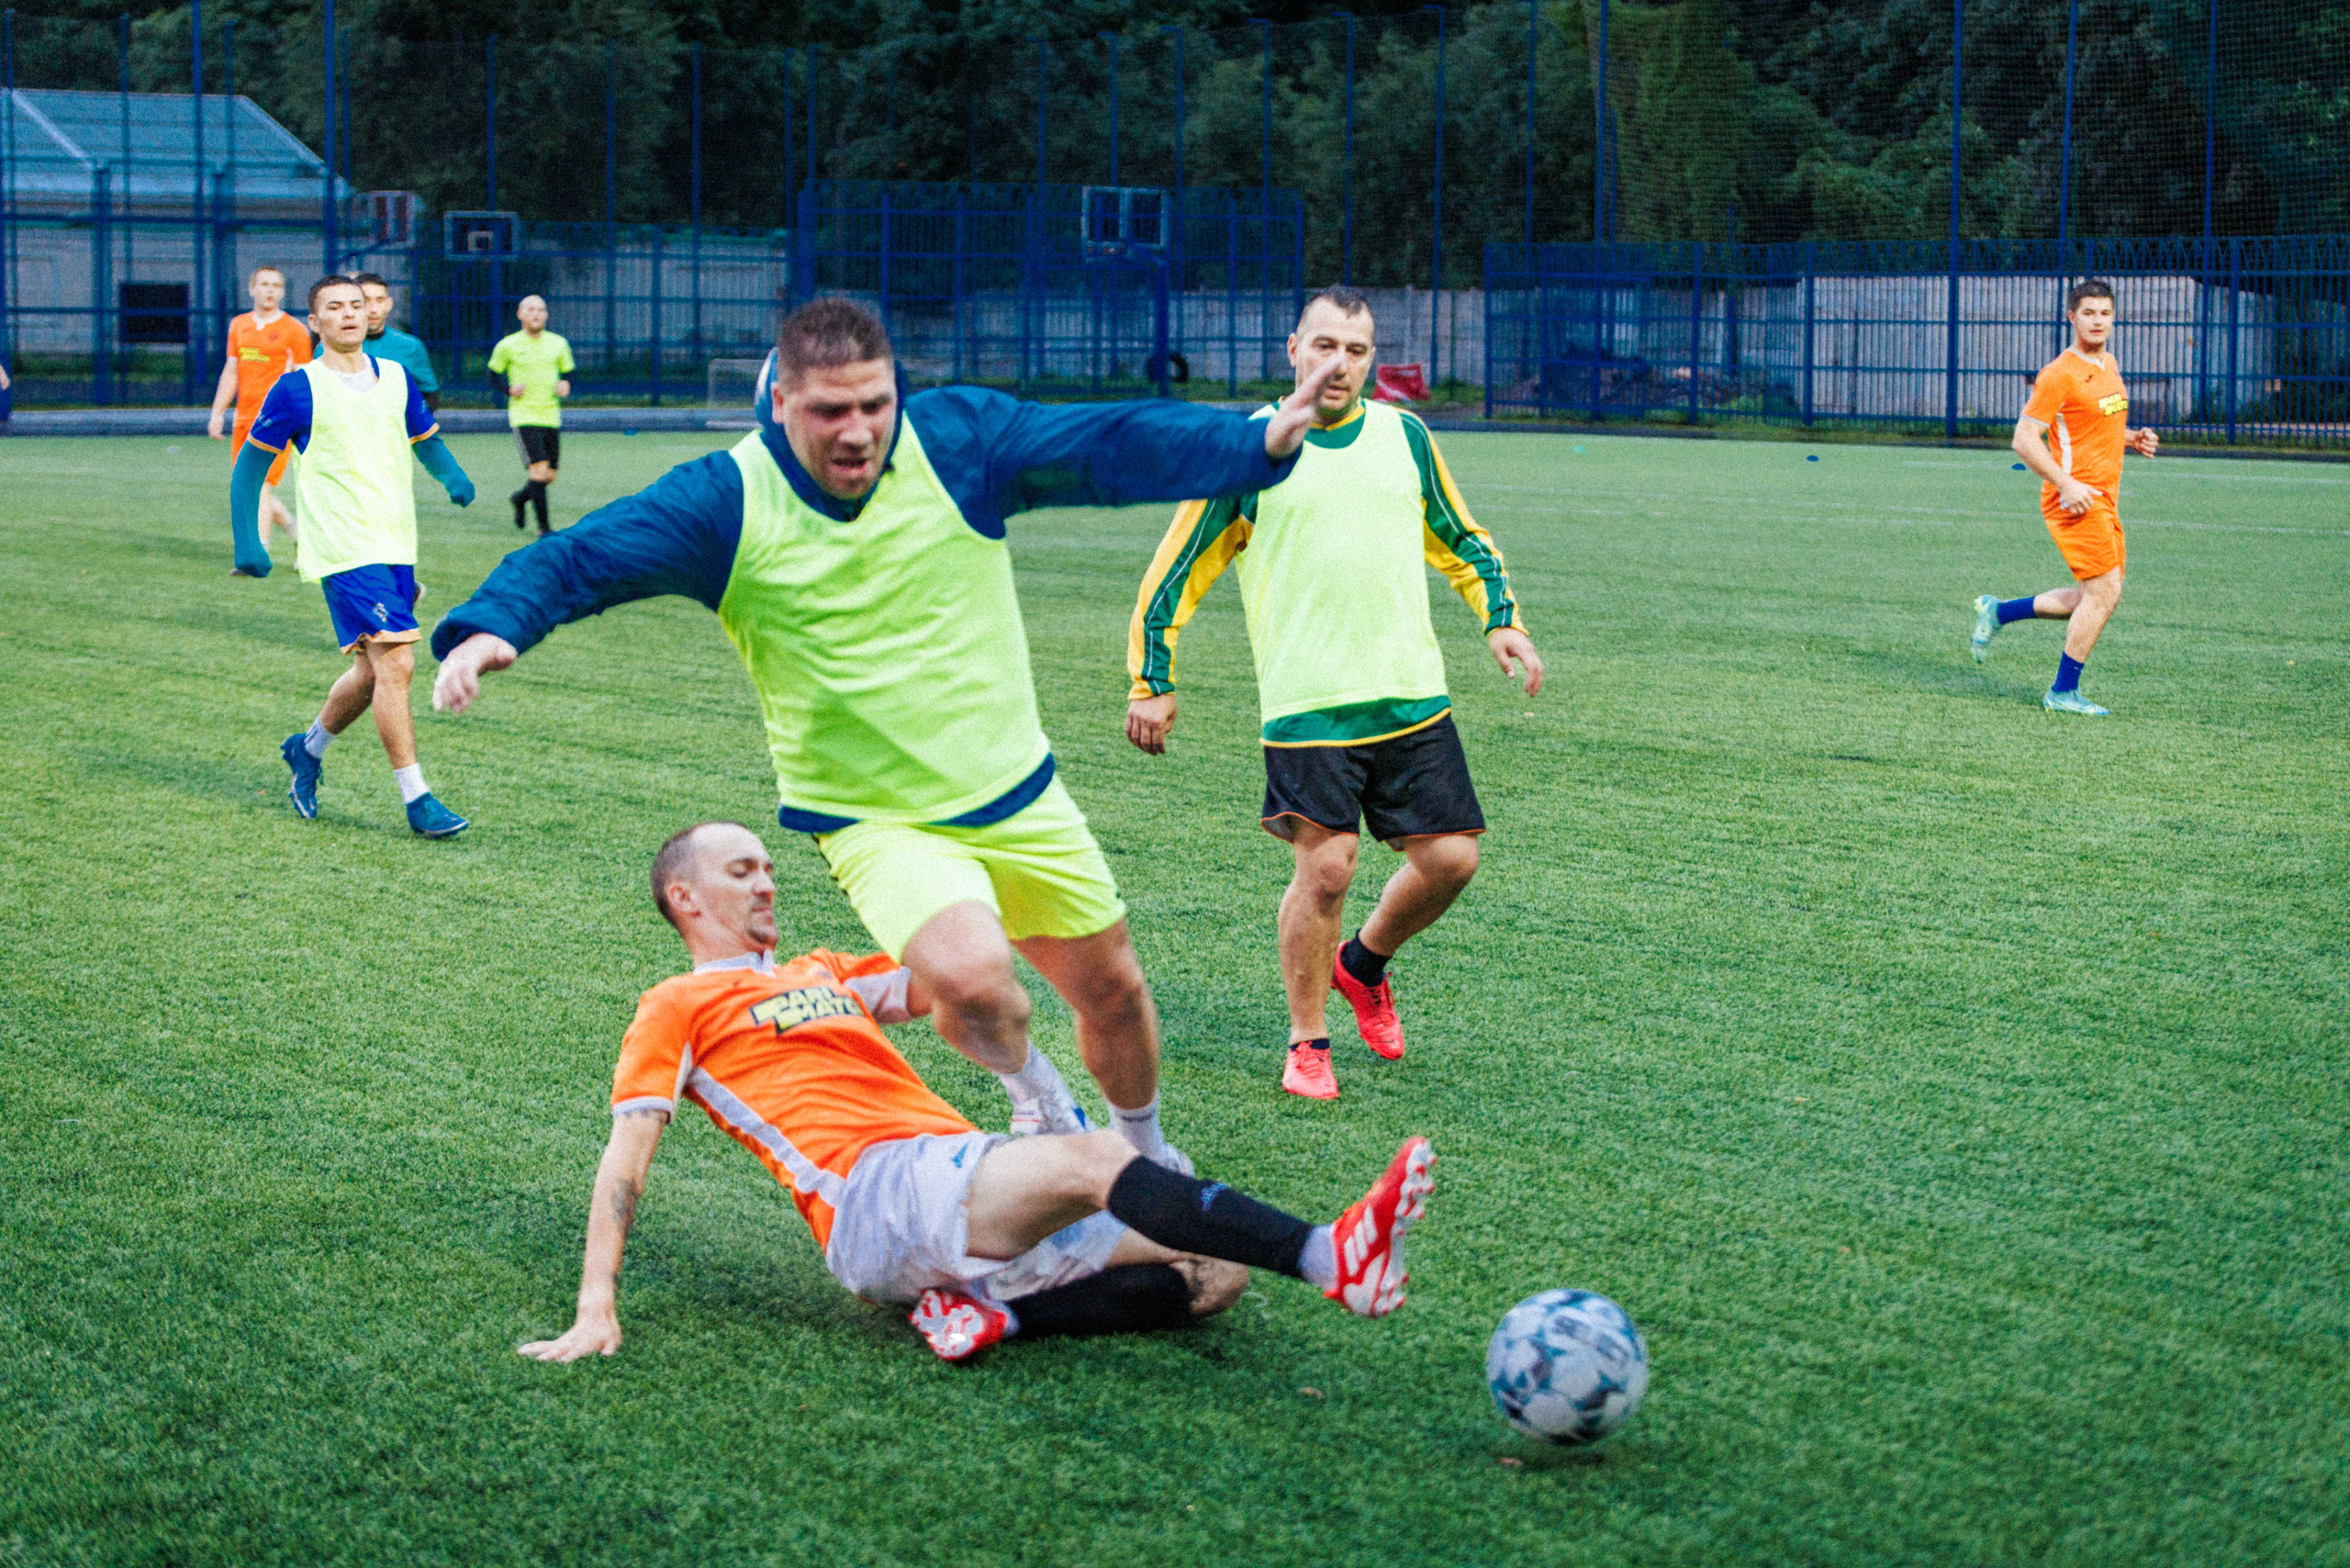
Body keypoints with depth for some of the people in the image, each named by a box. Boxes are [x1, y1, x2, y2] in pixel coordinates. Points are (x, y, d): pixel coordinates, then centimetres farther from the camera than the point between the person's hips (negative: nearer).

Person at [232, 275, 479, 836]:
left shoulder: (396, 379, 10)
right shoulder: (297, 388, -4)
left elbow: (427, 440, 23)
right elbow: (251, 463, 3)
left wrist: (453, 476, 1)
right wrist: (247, 542, -3)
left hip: (397, 546, 6)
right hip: (344, 551, -6)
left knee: (374, 671, 12)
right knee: (394, 663, -15)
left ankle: (308, 748, 38)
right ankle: (416, 800, -11)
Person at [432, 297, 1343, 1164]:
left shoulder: (959, 436, -11)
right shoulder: (725, 503, -14)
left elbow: (1113, 445, -16)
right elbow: (576, 559, -16)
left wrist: (1258, 445, -29)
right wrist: (489, 626, -35)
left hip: (1020, 795, 3)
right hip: (876, 823, -3)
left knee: (1112, 991, 16)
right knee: (970, 977, -30)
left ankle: (1144, 1149, 50)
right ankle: (1028, 1086, 7)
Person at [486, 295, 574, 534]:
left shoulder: (558, 344, 7)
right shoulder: (508, 346, -2)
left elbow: (568, 372, 17)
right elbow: (494, 373, 8)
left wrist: (566, 385, -6)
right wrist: (509, 389, -11)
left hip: (551, 416, 4)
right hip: (524, 416, -4)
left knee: (549, 476, 8)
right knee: (539, 469, -18)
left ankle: (520, 498, 39)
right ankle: (543, 527, -11)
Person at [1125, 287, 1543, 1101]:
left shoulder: (1405, 435, 11)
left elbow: (1459, 540, 25)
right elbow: (1176, 570, 5)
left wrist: (1500, 617, 11)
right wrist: (1151, 680, 3)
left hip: (1413, 696, 4)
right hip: (1306, 703, -4)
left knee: (1450, 857, 0)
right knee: (1326, 868, -10)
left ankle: (1363, 964, 30)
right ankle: (1307, 1042, 10)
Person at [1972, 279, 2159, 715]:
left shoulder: (2109, 365, 15)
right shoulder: (2059, 375, -13)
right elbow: (2024, 440, -16)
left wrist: (2131, 440, 10)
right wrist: (2067, 485, -23)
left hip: (2104, 499, 9)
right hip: (2075, 498, -9)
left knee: (2096, 598, 11)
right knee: (2104, 592, -11)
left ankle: (1998, 611, 24)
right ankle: (2064, 692, -1)